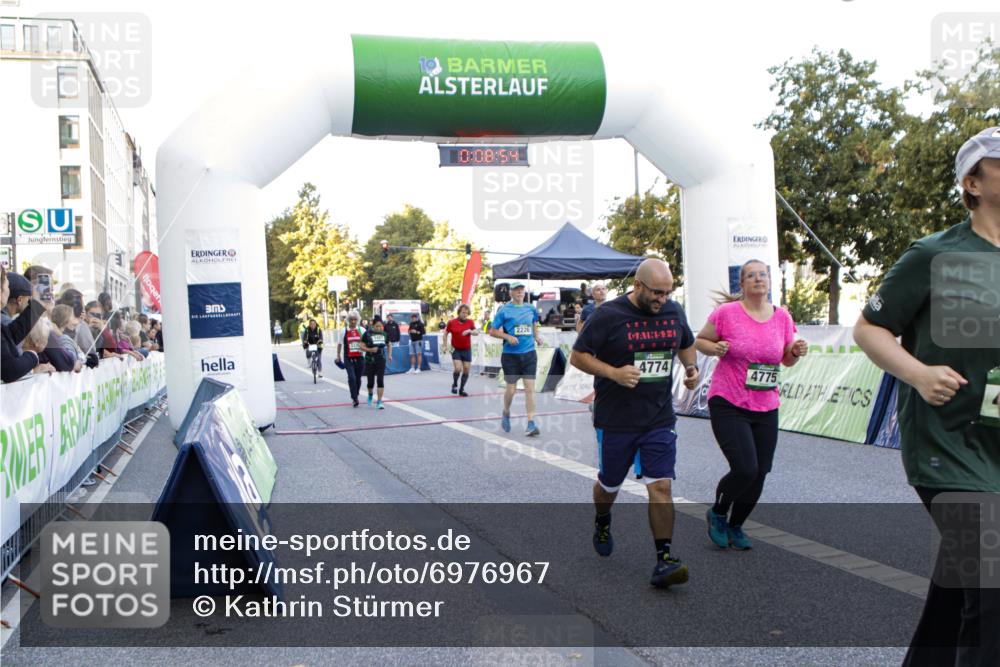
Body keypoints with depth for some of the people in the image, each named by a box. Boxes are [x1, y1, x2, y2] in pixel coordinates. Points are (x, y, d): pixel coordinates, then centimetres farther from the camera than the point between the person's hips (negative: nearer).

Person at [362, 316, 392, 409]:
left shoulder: (384, 334, 5)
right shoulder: (367, 334, -5)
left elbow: (389, 345, 19)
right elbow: (362, 346, -6)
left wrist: (389, 355, 5)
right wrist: (370, 350, -22)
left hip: (381, 361, 2)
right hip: (370, 361, -2)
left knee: (381, 380, -9)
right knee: (370, 381, 7)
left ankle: (379, 402, -6)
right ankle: (370, 395, 40)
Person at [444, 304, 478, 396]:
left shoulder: (470, 322, 1)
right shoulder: (452, 322, -3)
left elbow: (477, 332, -9)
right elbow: (446, 334, 7)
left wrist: (470, 331, -29)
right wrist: (445, 346, 1)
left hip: (467, 350, 2)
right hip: (456, 350, -2)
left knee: (466, 370, 1)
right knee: (458, 368, -15)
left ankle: (461, 389, 16)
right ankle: (454, 384, 13)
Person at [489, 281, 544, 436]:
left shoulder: (531, 309, 8)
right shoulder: (504, 310, -3)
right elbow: (492, 331, -2)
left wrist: (536, 336, 10)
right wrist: (508, 336, -17)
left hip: (529, 354, 3)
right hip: (510, 355, -3)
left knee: (530, 389, -4)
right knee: (511, 388, 4)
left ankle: (531, 424, -3)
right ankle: (506, 414, 33)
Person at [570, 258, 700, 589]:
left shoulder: (674, 311, 3)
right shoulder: (608, 315, -13)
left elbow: (686, 344, 22)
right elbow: (577, 356, -9)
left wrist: (692, 368, 2)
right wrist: (614, 373, -23)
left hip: (660, 419, 3)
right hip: (615, 421, -2)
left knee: (660, 486, -8)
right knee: (609, 484, 15)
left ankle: (664, 561, -4)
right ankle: (602, 523, 47)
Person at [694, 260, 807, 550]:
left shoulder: (782, 317, 4)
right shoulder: (726, 312, -8)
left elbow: (786, 359, 16)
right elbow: (700, 340, 4)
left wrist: (797, 352, -6)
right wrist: (715, 348, -17)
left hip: (766, 408, 5)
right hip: (728, 405, -5)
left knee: (759, 474, 7)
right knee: (745, 469, -16)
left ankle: (735, 526, 31)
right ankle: (717, 514, 15)